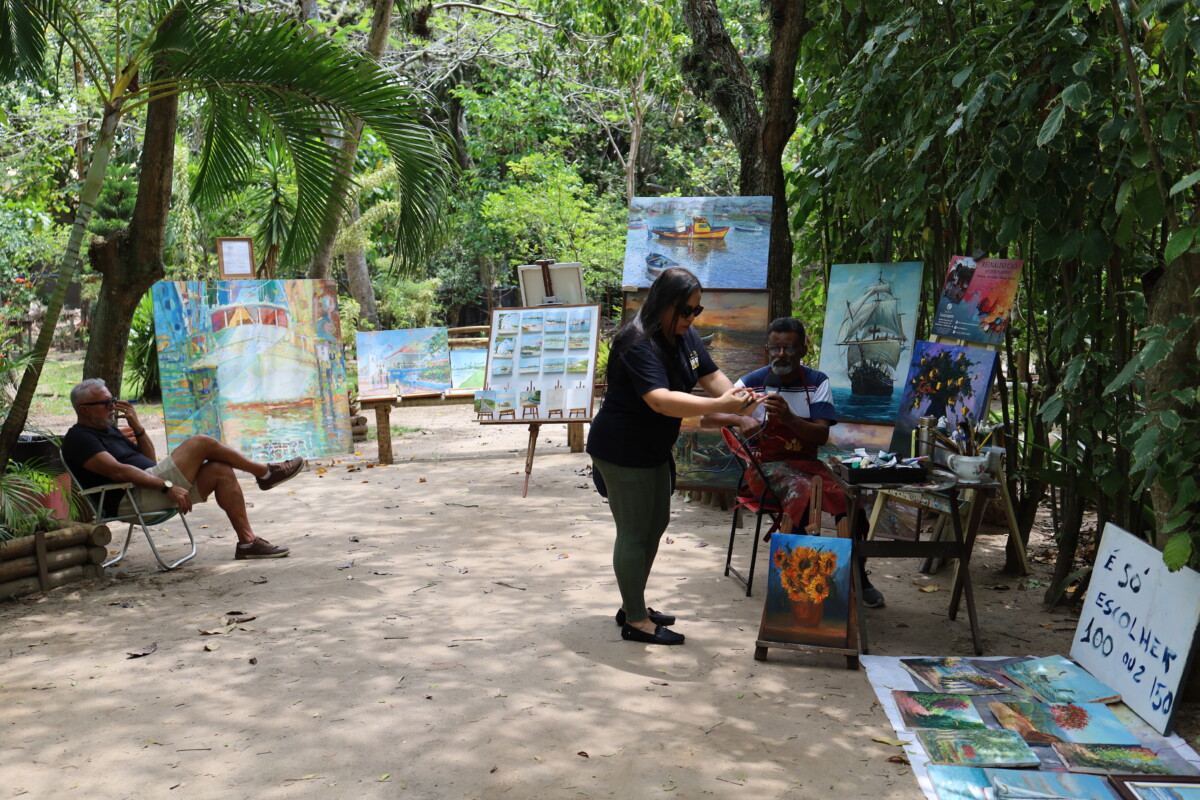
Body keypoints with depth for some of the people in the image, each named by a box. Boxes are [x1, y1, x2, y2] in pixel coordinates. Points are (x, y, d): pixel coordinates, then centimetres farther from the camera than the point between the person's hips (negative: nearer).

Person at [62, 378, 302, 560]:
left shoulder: (107, 429, 25)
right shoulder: (79, 438, -5)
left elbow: (149, 459, 22)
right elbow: (118, 471, -19)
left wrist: (137, 427, 7)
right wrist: (167, 486, -24)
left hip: (149, 493, 10)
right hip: (130, 500, -10)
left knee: (221, 470, -7)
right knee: (200, 443, -15)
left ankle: (248, 541, -10)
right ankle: (265, 473, 1)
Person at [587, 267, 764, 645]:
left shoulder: (685, 336, 3)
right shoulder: (639, 344, -26)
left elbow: (710, 375, 1)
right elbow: (660, 400, -38)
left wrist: (738, 399, -20)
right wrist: (719, 407, -45)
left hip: (653, 449, 10)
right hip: (622, 450, -10)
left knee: (655, 525, 17)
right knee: (634, 532, -2)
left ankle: (633, 605, 31)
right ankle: (635, 621, 9)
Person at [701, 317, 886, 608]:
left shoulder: (817, 382, 3)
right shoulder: (752, 382, -2)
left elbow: (822, 436, -7)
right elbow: (707, 418, -6)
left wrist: (788, 417, -25)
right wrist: (739, 419, -26)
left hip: (807, 462, 3)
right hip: (765, 464, -3)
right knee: (803, 493, -35)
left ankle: (857, 578, 0)